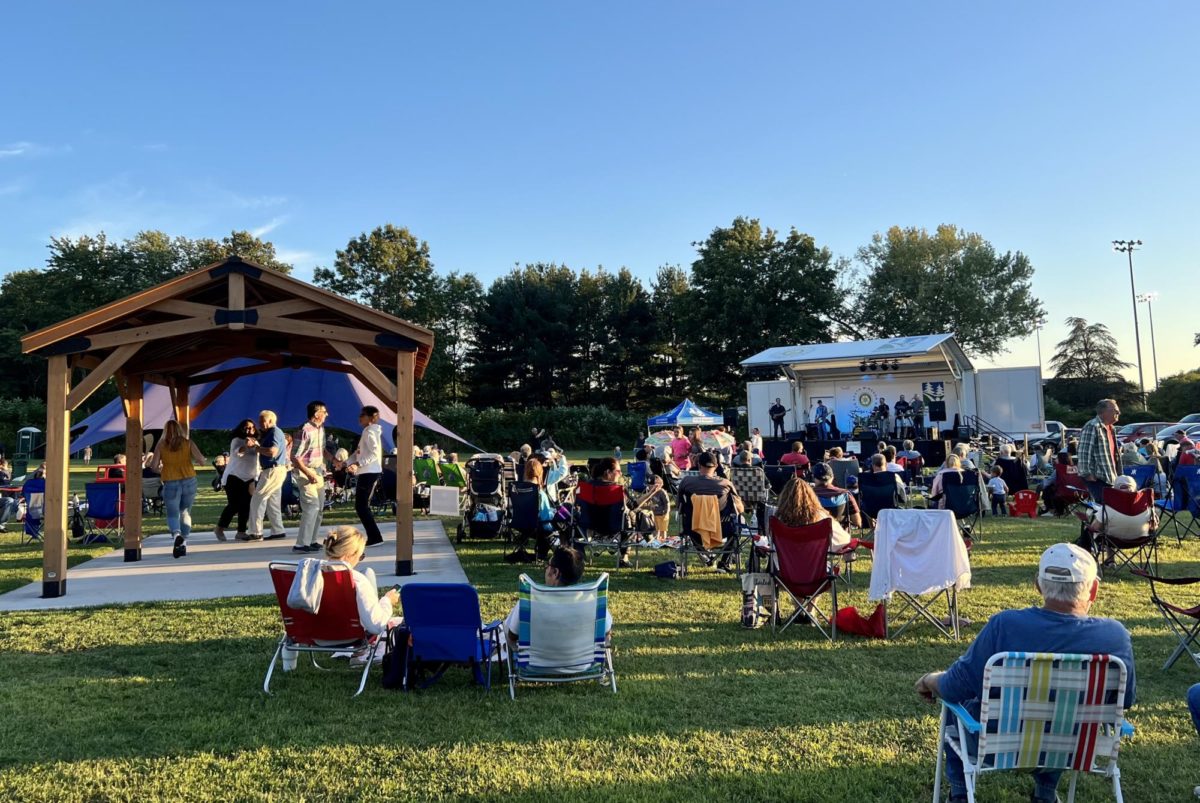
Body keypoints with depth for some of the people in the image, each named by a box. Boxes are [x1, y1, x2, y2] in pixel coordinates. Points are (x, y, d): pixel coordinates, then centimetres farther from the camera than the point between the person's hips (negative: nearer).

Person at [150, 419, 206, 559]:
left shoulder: (160, 445, 0)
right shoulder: (188, 443, 1)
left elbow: (155, 465, -4)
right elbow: (201, 460, -8)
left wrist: (161, 469, 17)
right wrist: (197, 461, 14)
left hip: (170, 483, -1)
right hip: (189, 481, 1)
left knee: (172, 514, 5)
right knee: (185, 513, 15)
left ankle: (177, 535, -25)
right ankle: (183, 543, 13)